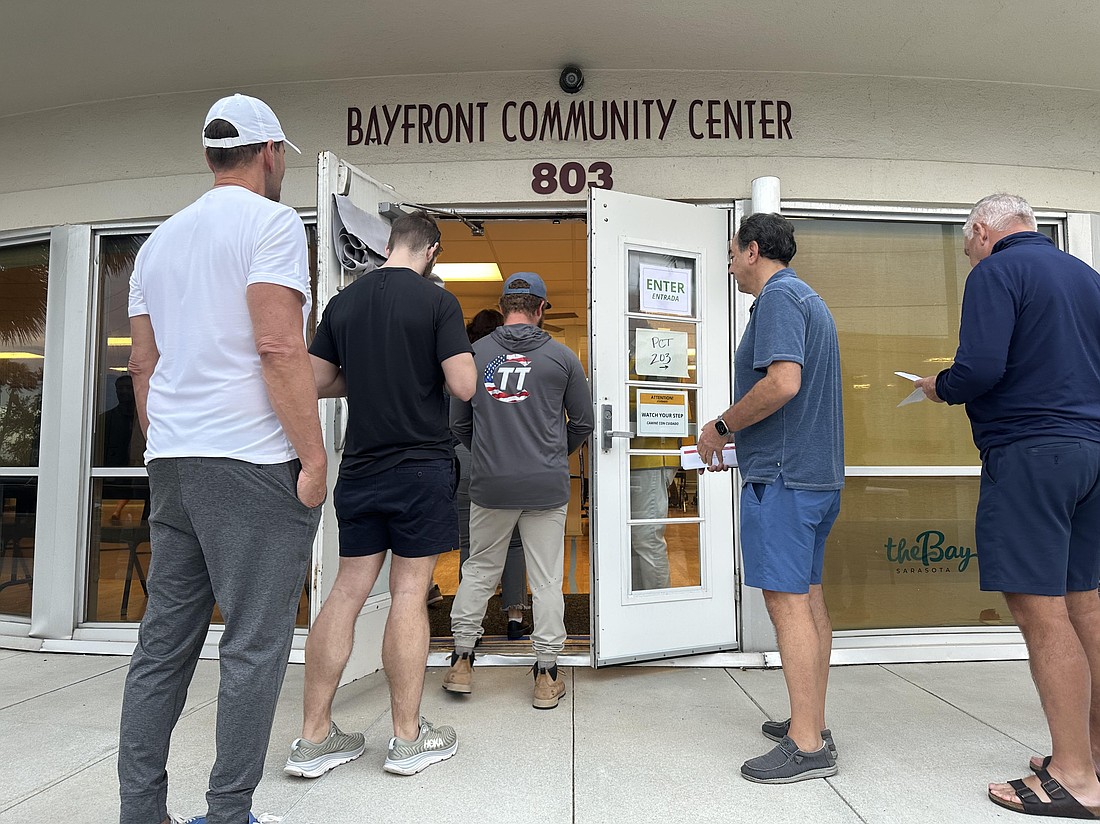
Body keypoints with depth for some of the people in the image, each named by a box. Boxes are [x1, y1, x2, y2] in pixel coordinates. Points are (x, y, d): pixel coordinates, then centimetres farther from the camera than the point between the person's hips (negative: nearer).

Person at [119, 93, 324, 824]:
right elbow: (280, 347, -17)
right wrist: (314, 457, -14)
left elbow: (143, 365, 18)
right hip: (252, 462, -8)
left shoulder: (161, 239, 19)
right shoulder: (271, 221, -5)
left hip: (172, 462, 8)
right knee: (255, 645, 0)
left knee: (164, 640, 13)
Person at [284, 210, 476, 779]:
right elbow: (463, 386, -13)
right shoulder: (438, 301, -6)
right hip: (421, 465, -4)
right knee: (409, 592, 1)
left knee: (347, 590, 9)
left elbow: (314, 382, 9)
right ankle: (408, 738, 14)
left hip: (360, 466, 5)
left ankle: (313, 738, 15)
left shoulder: (342, 302, 8)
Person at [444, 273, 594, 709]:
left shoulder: (474, 354, 2)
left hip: (490, 485, 1)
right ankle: (546, 674, 15)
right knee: (546, 579, 7)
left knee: (479, 570, 16)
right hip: (547, 486, -1)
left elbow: (457, 422, 9)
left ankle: (461, 660, 22)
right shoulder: (561, 356, 0)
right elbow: (583, 423, 7)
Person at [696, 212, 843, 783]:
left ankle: (807, 747, 0)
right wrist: (735, 431, 19)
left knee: (787, 601, -7)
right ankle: (811, 724, 24)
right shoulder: (809, 299, 21)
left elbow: (783, 383, -24)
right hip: (819, 472, 11)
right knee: (808, 597, 14)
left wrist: (722, 426, -11)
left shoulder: (778, 297, -10)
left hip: (782, 474, -11)